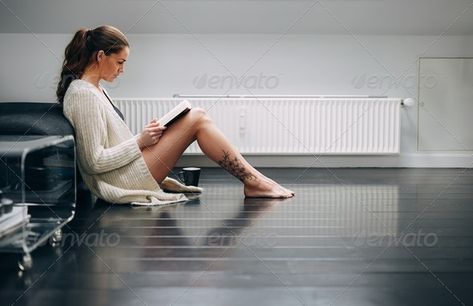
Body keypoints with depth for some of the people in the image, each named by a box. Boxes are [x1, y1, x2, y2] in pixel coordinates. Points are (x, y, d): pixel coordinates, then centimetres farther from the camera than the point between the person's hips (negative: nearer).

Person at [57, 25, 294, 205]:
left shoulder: (94, 89, 14)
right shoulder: (84, 95, -17)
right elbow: (94, 161, -21)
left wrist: (145, 137, 6)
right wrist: (140, 141, -14)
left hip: (127, 174, 10)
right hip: (123, 183, -10)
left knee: (196, 117, 8)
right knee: (196, 119, -11)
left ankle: (254, 180, 6)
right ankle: (253, 181, -2)